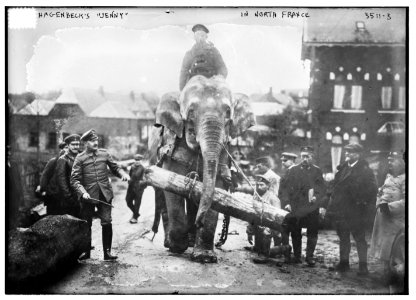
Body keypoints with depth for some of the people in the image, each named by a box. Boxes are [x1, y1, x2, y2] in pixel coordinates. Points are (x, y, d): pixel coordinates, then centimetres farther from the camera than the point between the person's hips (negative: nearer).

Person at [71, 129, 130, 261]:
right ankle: (86, 251, 27)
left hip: (105, 194, 1)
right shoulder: (80, 158, -2)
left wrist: (123, 174, -7)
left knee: (107, 223, -4)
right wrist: (83, 192, -18)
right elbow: (74, 179, -4)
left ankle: (107, 252, 6)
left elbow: (115, 168, 14)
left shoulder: (104, 154, 6)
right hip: (88, 196, -1)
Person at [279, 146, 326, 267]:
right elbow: (284, 187, 3)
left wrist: (317, 197, -15)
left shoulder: (317, 171, 7)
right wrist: (286, 202, -7)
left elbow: (322, 188, 4)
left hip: (312, 207, 0)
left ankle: (310, 256, 14)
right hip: (295, 207, 0)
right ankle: (297, 256, 18)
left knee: (312, 233, 1)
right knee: (295, 233, 5)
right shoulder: (293, 170, 5)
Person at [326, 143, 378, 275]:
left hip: (355, 212, -7)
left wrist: (365, 204, -18)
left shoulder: (365, 170, -11)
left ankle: (363, 265, 13)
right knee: (343, 238, 15)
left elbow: (372, 190, -16)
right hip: (341, 211, 7)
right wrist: (332, 206, 8)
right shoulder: (343, 168, 9)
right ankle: (344, 262, 27)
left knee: (359, 238, 4)